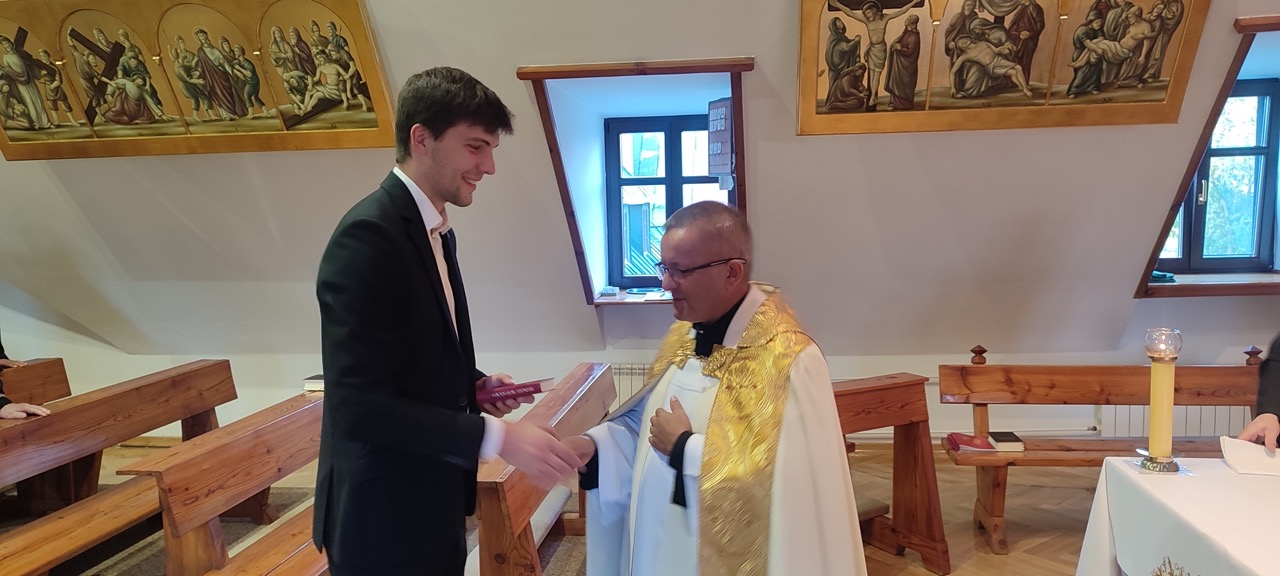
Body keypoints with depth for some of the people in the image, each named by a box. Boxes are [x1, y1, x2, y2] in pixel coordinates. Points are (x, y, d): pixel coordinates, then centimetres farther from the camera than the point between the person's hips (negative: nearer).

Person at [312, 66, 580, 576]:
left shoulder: (435, 231, 8)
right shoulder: (370, 235, -21)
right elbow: (359, 404, -26)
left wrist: (476, 384, 0)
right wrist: (496, 437, -27)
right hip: (385, 517, -8)